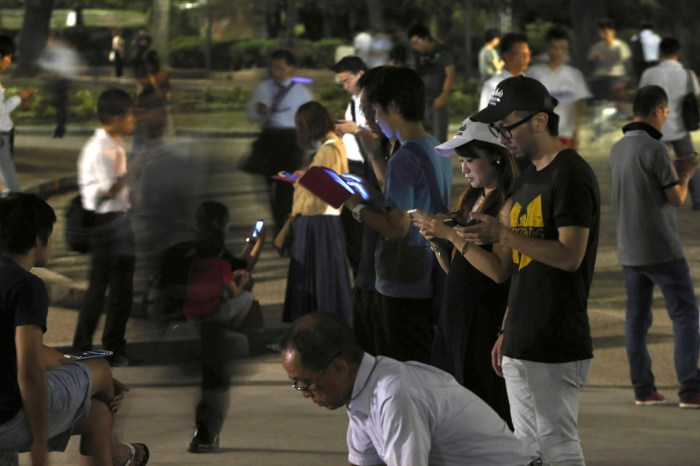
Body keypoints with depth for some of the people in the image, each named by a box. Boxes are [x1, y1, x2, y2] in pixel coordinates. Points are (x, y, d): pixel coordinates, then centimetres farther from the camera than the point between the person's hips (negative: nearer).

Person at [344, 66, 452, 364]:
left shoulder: (404, 159, -18)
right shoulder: (438, 151, 9)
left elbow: (397, 228, -21)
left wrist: (356, 207, -9)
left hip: (405, 287, -9)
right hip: (433, 283, 9)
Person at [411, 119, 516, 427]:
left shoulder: (509, 205, -11)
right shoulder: (472, 200, 15)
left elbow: (499, 271, -21)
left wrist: (451, 234, -20)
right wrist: (436, 240, 0)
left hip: (487, 319, -9)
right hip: (455, 315, 9)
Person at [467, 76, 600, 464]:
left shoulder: (571, 175, -11)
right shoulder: (527, 177, 17)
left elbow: (569, 256, -19)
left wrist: (502, 235, -21)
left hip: (555, 347, -9)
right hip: (521, 345, 9)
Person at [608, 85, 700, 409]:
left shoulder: (617, 149, 8)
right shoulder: (654, 149, -16)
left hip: (629, 248, 7)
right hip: (661, 249, -7)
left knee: (637, 318, 8)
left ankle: (643, 388, 7)